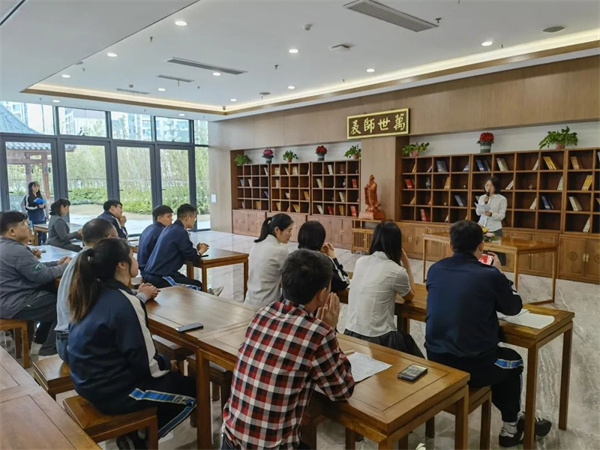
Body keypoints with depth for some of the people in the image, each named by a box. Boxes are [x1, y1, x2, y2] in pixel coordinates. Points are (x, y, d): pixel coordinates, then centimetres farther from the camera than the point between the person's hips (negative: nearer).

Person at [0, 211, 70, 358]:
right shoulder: (17, 251, -25)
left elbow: (34, 267, 15)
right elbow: (43, 275, -21)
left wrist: (57, 263, 6)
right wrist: (65, 266, -5)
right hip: (13, 304, -10)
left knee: (53, 290, 16)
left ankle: (40, 341, 23)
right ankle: (47, 347, 13)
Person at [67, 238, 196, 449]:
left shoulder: (92, 293, -1)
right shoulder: (125, 303, -27)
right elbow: (146, 363, -22)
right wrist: (168, 364, -3)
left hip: (89, 382, 9)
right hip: (113, 391, -9)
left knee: (173, 377, 24)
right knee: (193, 390, 6)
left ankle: (135, 431, 18)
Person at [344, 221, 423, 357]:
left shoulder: (360, 262, 2)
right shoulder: (396, 271, -13)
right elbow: (410, 296, 8)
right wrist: (406, 264, 9)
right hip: (377, 340, -5)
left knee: (404, 339, 28)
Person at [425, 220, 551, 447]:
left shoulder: (435, 269, -2)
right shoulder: (489, 275, -14)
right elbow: (514, 307, 4)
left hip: (436, 360, 5)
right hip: (472, 366, -4)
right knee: (513, 362, 29)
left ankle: (513, 417, 50)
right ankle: (511, 428, 43)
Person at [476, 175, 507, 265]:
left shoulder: (502, 199, -4)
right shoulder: (482, 197, 8)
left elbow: (501, 216, -9)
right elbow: (478, 212, 4)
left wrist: (491, 214, -28)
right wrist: (484, 203, -11)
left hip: (495, 229, -3)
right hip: (482, 227, 3)